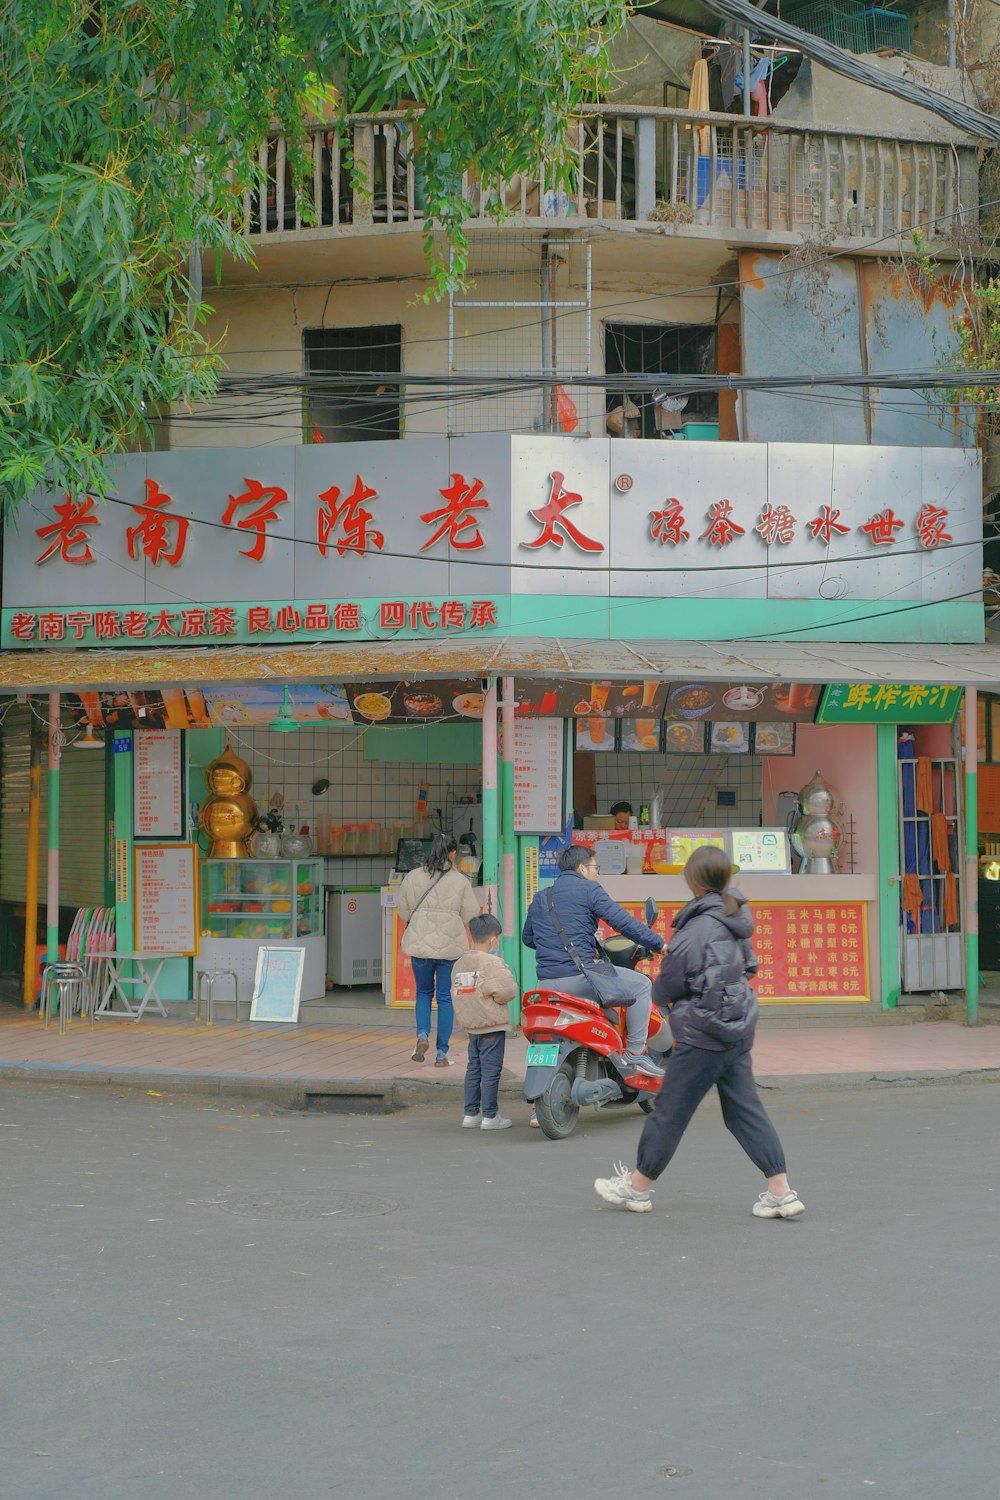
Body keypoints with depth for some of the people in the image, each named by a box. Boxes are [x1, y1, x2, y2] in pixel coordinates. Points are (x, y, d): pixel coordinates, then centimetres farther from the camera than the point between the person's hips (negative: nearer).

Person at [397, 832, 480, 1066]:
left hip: (420, 943, 1)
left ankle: (422, 1035, -3)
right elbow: (471, 914, -3)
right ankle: (442, 1053, 7)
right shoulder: (460, 881, -8)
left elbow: (403, 909, 4)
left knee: (424, 992, 21)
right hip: (451, 946, -1)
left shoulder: (413, 877, -3)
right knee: (446, 997, 7)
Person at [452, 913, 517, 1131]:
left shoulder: (459, 964, 10)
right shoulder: (492, 962, -15)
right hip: (492, 1025, -8)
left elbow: (457, 994, 13)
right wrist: (503, 996, -5)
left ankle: (471, 1113, 17)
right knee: (491, 1070, -3)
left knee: (473, 1069, 14)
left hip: (471, 1025, 8)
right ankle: (490, 1116, 0)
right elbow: (505, 989, -25)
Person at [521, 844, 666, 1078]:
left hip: (547, 979, 8)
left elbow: (527, 938, 28)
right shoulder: (588, 889, -1)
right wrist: (659, 945, -1)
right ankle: (635, 1054, 0)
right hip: (579, 975, -8)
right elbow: (622, 922, -8)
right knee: (641, 985, 4)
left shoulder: (540, 897, 20)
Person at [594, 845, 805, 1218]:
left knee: (670, 1109, 5)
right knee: (744, 1109, 10)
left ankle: (637, 1187, 19)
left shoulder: (697, 927, -19)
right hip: (739, 1029, 9)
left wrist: (659, 995, 11)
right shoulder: (736, 918, 7)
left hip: (703, 1034, -9)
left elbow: (668, 984, -13)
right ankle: (781, 1192, 5)